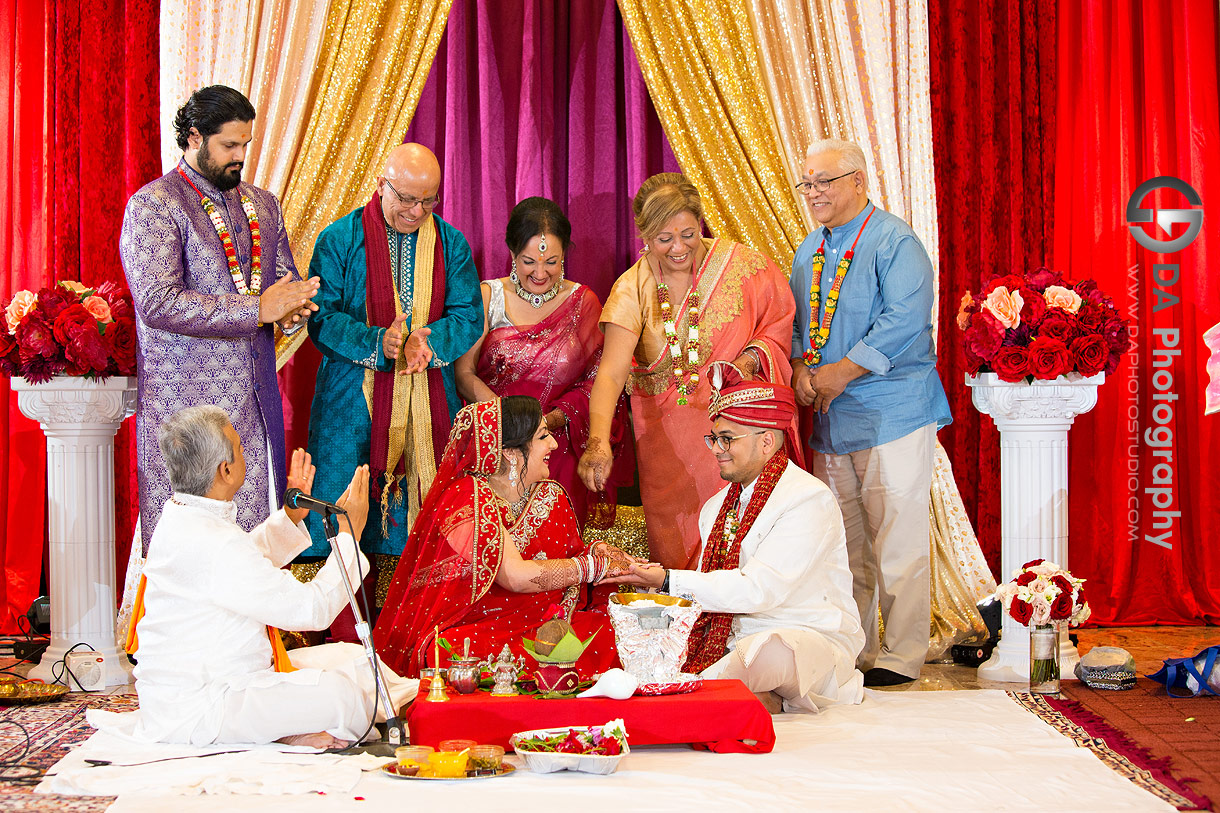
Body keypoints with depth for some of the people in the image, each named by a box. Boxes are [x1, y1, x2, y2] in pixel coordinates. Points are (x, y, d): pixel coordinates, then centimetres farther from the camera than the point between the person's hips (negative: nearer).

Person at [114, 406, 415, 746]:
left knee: (351, 657, 9)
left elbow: (246, 563, 30)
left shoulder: (181, 515, 7)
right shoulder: (212, 544, -27)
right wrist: (349, 533, -12)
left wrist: (290, 516, 21)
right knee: (347, 693, -22)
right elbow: (313, 609, -23)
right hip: (195, 713, -11)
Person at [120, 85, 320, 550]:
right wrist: (257, 308, -18)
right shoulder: (153, 206, -5)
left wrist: (289, 310, -4)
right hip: (186, 400, -6)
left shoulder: (262, 204, 17)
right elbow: (157, 303, -16)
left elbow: (287, 281, 22)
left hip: (256, 398, 6)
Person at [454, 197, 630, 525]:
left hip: (558, 451, 0)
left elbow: (597, 380, 6)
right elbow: (462, 372, 0)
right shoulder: (488, 296, 5)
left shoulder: (583, 302, 7)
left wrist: (555, 418, -11)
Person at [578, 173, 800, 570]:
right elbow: (611, 373, -18)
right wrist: (598, 442, -33)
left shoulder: (741, 263, -7)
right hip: (667, 443, 1)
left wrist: (752, 359, -15)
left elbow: (779, 322, 6)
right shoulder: (632, 289, -7)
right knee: (676, 552, 4)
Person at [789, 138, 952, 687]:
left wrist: (842, 372, -16)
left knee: (897, 543, -6)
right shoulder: (809, 250, 17)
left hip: (892, 414, -7)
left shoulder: (894, 241, -7)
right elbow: (796, 321, 19)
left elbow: (904, 322, -18)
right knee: (844, 543, 10)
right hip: (830, 418, 7)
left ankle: (901, 657, 2)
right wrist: (801, 366, -2)